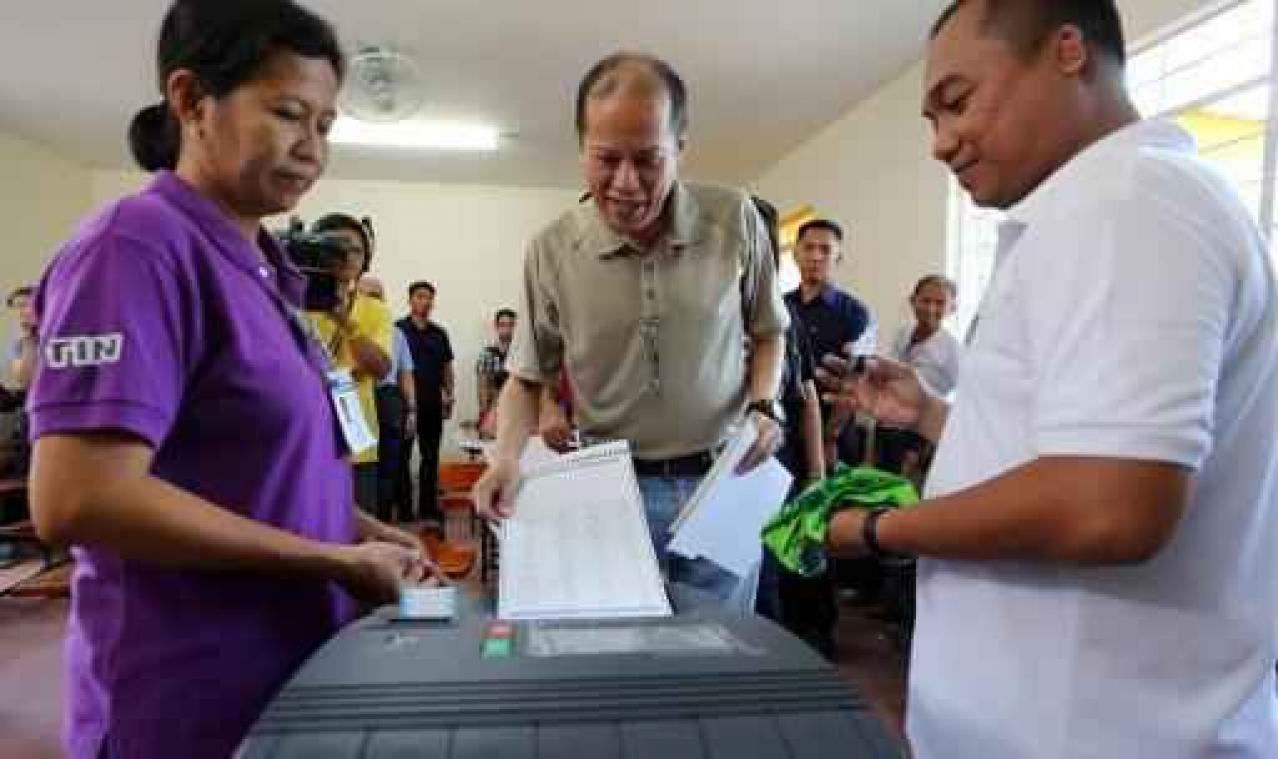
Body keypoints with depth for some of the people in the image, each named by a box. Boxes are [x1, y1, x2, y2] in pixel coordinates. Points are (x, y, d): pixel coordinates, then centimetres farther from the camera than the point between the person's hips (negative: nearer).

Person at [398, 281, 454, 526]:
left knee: (431, 457, 8)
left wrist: (450, 394, 4)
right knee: (402, 456, 3)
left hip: (433, 404, 4)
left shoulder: (439, 333, 13)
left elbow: (447, 367, 16)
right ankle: (404, 510, 11)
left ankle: (429, 509, 15)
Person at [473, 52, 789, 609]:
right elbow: (527, 377, 3)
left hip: (721, 483, 1)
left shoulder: (735, 219, -6)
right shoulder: (552, 250, -7)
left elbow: (767, 332, 9)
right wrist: (507, 457, -13)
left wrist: (764, 408, -7)